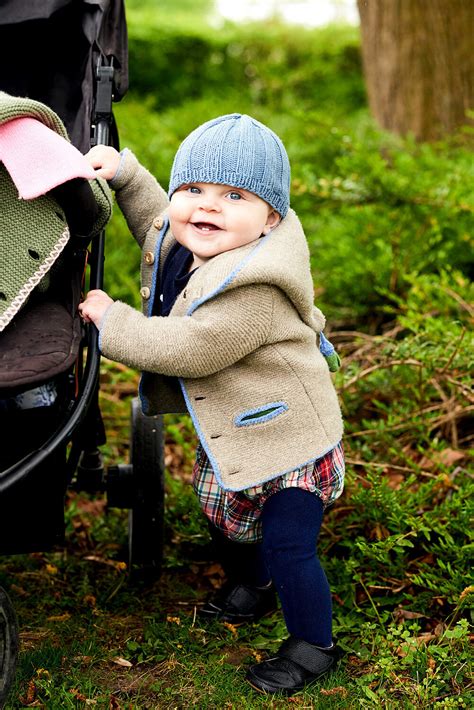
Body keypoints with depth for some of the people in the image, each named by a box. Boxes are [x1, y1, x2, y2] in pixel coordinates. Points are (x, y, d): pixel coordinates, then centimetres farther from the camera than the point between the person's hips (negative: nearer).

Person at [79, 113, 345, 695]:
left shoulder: (254, 290, -36)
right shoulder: (181, 244, -7)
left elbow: (187, 349, -36)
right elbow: (157, 220, 18)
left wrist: (110, 320, -25)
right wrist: (124, 172, 5)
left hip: (288, 440, -10)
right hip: (229, 436, 10)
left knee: (287, 545, -4)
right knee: (223, 513, 27)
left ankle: (313, 647, 19)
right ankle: (250, 587, 56)